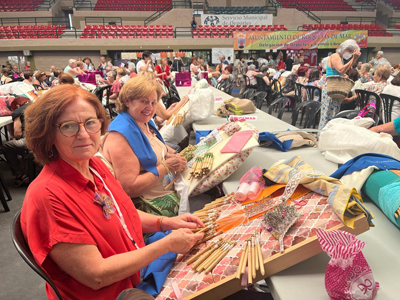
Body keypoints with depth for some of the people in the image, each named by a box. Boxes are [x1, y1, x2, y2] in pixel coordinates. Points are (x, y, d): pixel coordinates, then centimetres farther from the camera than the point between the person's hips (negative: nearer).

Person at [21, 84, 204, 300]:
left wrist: (165, 222, -5)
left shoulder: (96, 165, -4)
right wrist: (168, 244, -22)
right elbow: (96, 275, -26)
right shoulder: (47, 195, -27)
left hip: (140, 273, 7)